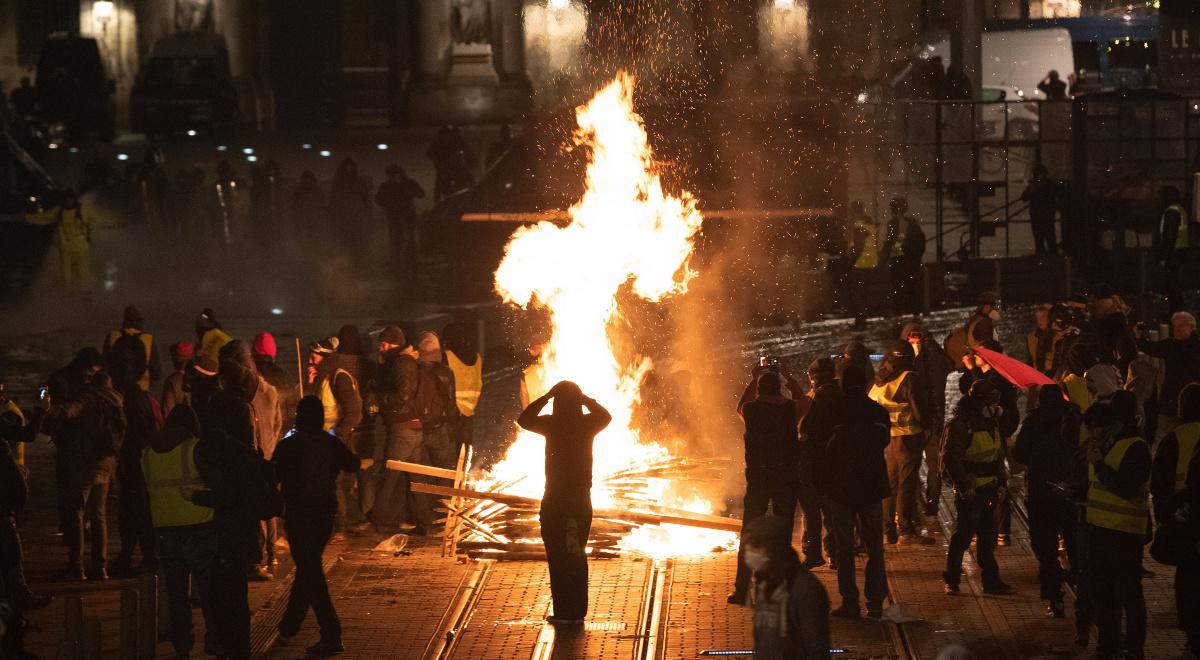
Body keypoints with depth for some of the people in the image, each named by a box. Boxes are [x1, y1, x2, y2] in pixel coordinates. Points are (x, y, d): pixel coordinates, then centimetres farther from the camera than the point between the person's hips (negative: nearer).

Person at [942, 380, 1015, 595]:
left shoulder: (991, 422, 13)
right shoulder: (960, 425, -15)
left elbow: (998, 454, 24)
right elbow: (951, 458, -18)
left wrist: (1001, 480, 16)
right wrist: (965, 486, -19)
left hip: (989, 489, 8)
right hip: (970, 491, -8)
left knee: (988, 536, 12)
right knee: (963, 535, -3)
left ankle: (991, 580, 18)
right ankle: (951, 580, 8)